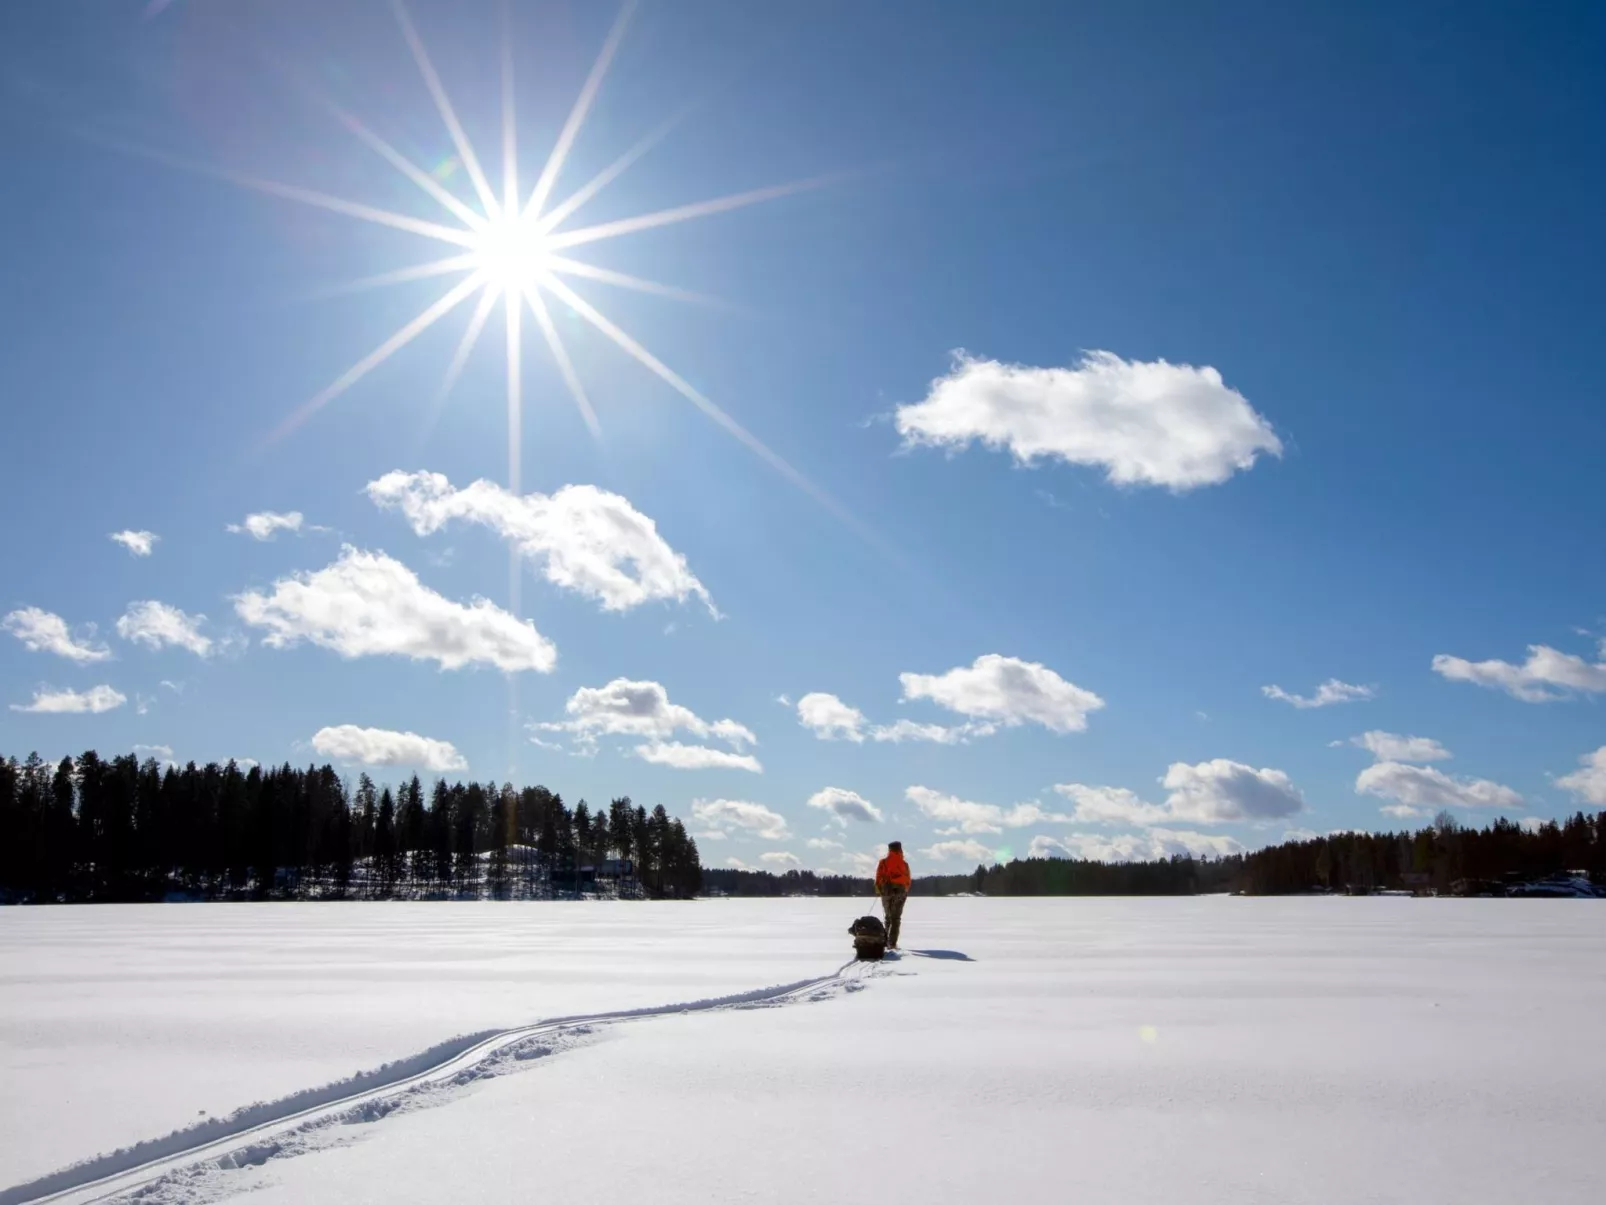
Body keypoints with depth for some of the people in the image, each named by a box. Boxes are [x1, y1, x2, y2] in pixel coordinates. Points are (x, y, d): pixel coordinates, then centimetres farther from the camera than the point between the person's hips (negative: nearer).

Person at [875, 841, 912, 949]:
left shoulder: (883, 862, -2)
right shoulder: (904, 864, 0)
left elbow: (878, 878, -2)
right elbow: (907, 881, 1)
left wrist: (878, 890, 12)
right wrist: (905, 892, 16)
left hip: (886, 891, 1)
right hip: (900, 892, -1)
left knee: (888, 916, 18)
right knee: (896, 918, 2)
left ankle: (886, 941, 17)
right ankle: (892, 943, -8)